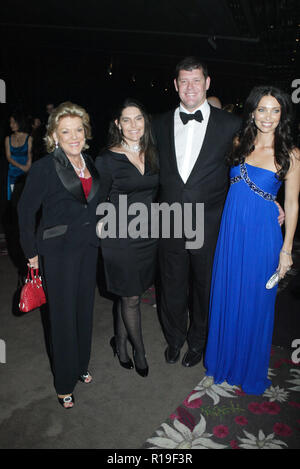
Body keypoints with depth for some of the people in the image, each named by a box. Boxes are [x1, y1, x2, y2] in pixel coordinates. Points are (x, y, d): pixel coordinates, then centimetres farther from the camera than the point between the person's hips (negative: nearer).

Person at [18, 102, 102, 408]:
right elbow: (26, 210, -8)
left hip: (88, 247, 6)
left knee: (84, 309, 17)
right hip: (58, 251, -6)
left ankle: (81, 365, 39)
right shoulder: (44, 168, -13)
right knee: (63, 315, 5)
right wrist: (31, 251, -5)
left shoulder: (90, 163, 5)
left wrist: (95, 232, 11)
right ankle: (65, 383, 25)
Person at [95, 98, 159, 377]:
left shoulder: (152, 155, 7)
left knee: (128, 295, 16)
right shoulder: (107, 160, -9)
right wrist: (104, 224, -13)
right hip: (121, 238, -4)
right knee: (131, 298, 7)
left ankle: (120, 342, 37)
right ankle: (139, 351, 28)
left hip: (148, 236, 5)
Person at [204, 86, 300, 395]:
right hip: (231, 231, 4)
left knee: (255, 302, 10)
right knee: (227, 296, 15)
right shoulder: (239, 143, 4)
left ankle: (250, 369, 35)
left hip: (262, 236, -3)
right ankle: (225, 359, 39)